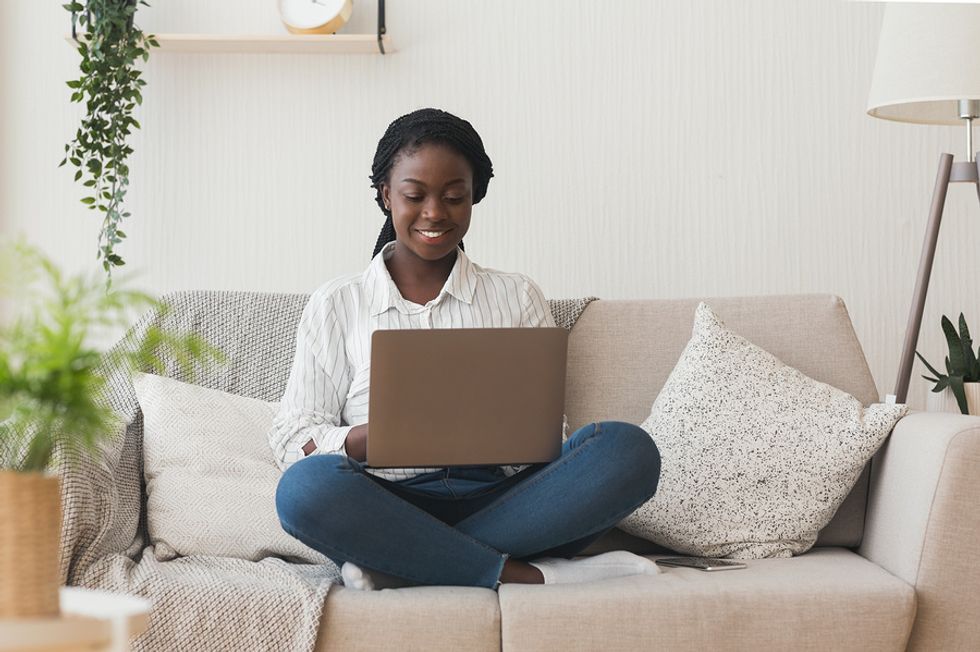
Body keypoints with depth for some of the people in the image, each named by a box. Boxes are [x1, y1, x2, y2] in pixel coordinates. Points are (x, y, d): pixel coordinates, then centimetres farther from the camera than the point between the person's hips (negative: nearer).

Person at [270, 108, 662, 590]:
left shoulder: (518, 296, 17)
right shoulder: (334, 306, 13)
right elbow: (290, 439, 6)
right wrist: (370, 438, -15)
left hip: (501, 500, 2)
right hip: (391, 507, -2)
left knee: (628, 448, -25)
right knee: (307, 486, -35)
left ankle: (401, 565, -27)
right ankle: (528, 575, -27)